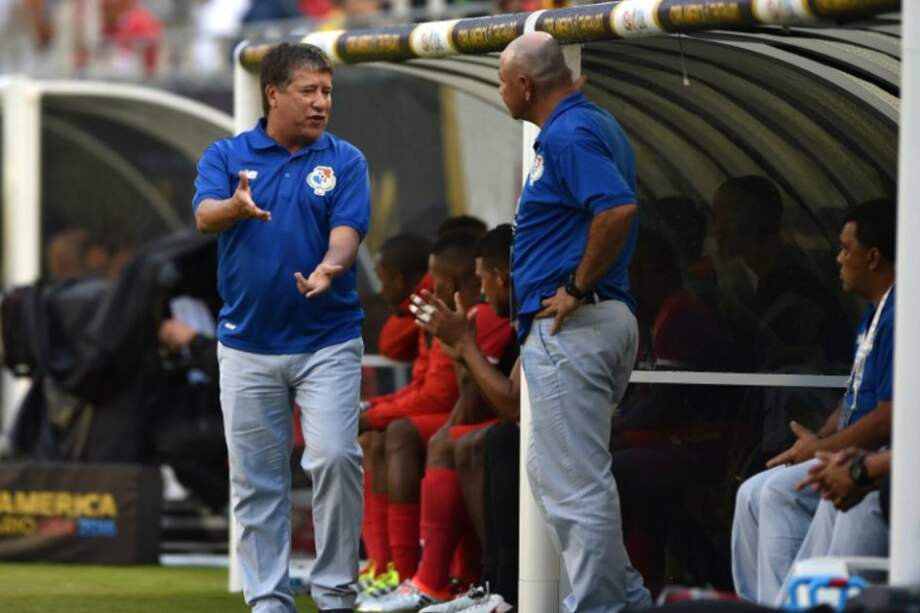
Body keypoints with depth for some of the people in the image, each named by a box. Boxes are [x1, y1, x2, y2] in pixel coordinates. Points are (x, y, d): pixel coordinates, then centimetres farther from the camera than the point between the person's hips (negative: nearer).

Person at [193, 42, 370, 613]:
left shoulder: (345, 160, 2)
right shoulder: (227, 155, 2)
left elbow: (347, 230, -11)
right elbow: (205, 214, -16)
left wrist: (328, 269, -34)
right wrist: (236, 207, -40)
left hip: (328, 340, -1)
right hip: (248, 344, 1)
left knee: (336, 457, -14)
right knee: (256, 479, 5)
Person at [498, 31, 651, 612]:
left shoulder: (567, 135, -17)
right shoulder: (595, 123, 15)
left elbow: (618, 209, -31)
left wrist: (578, 288, -22)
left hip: (571, 327, -11)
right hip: (608, 322, 11)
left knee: (577, 481, -6)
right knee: (552, 470, 18)